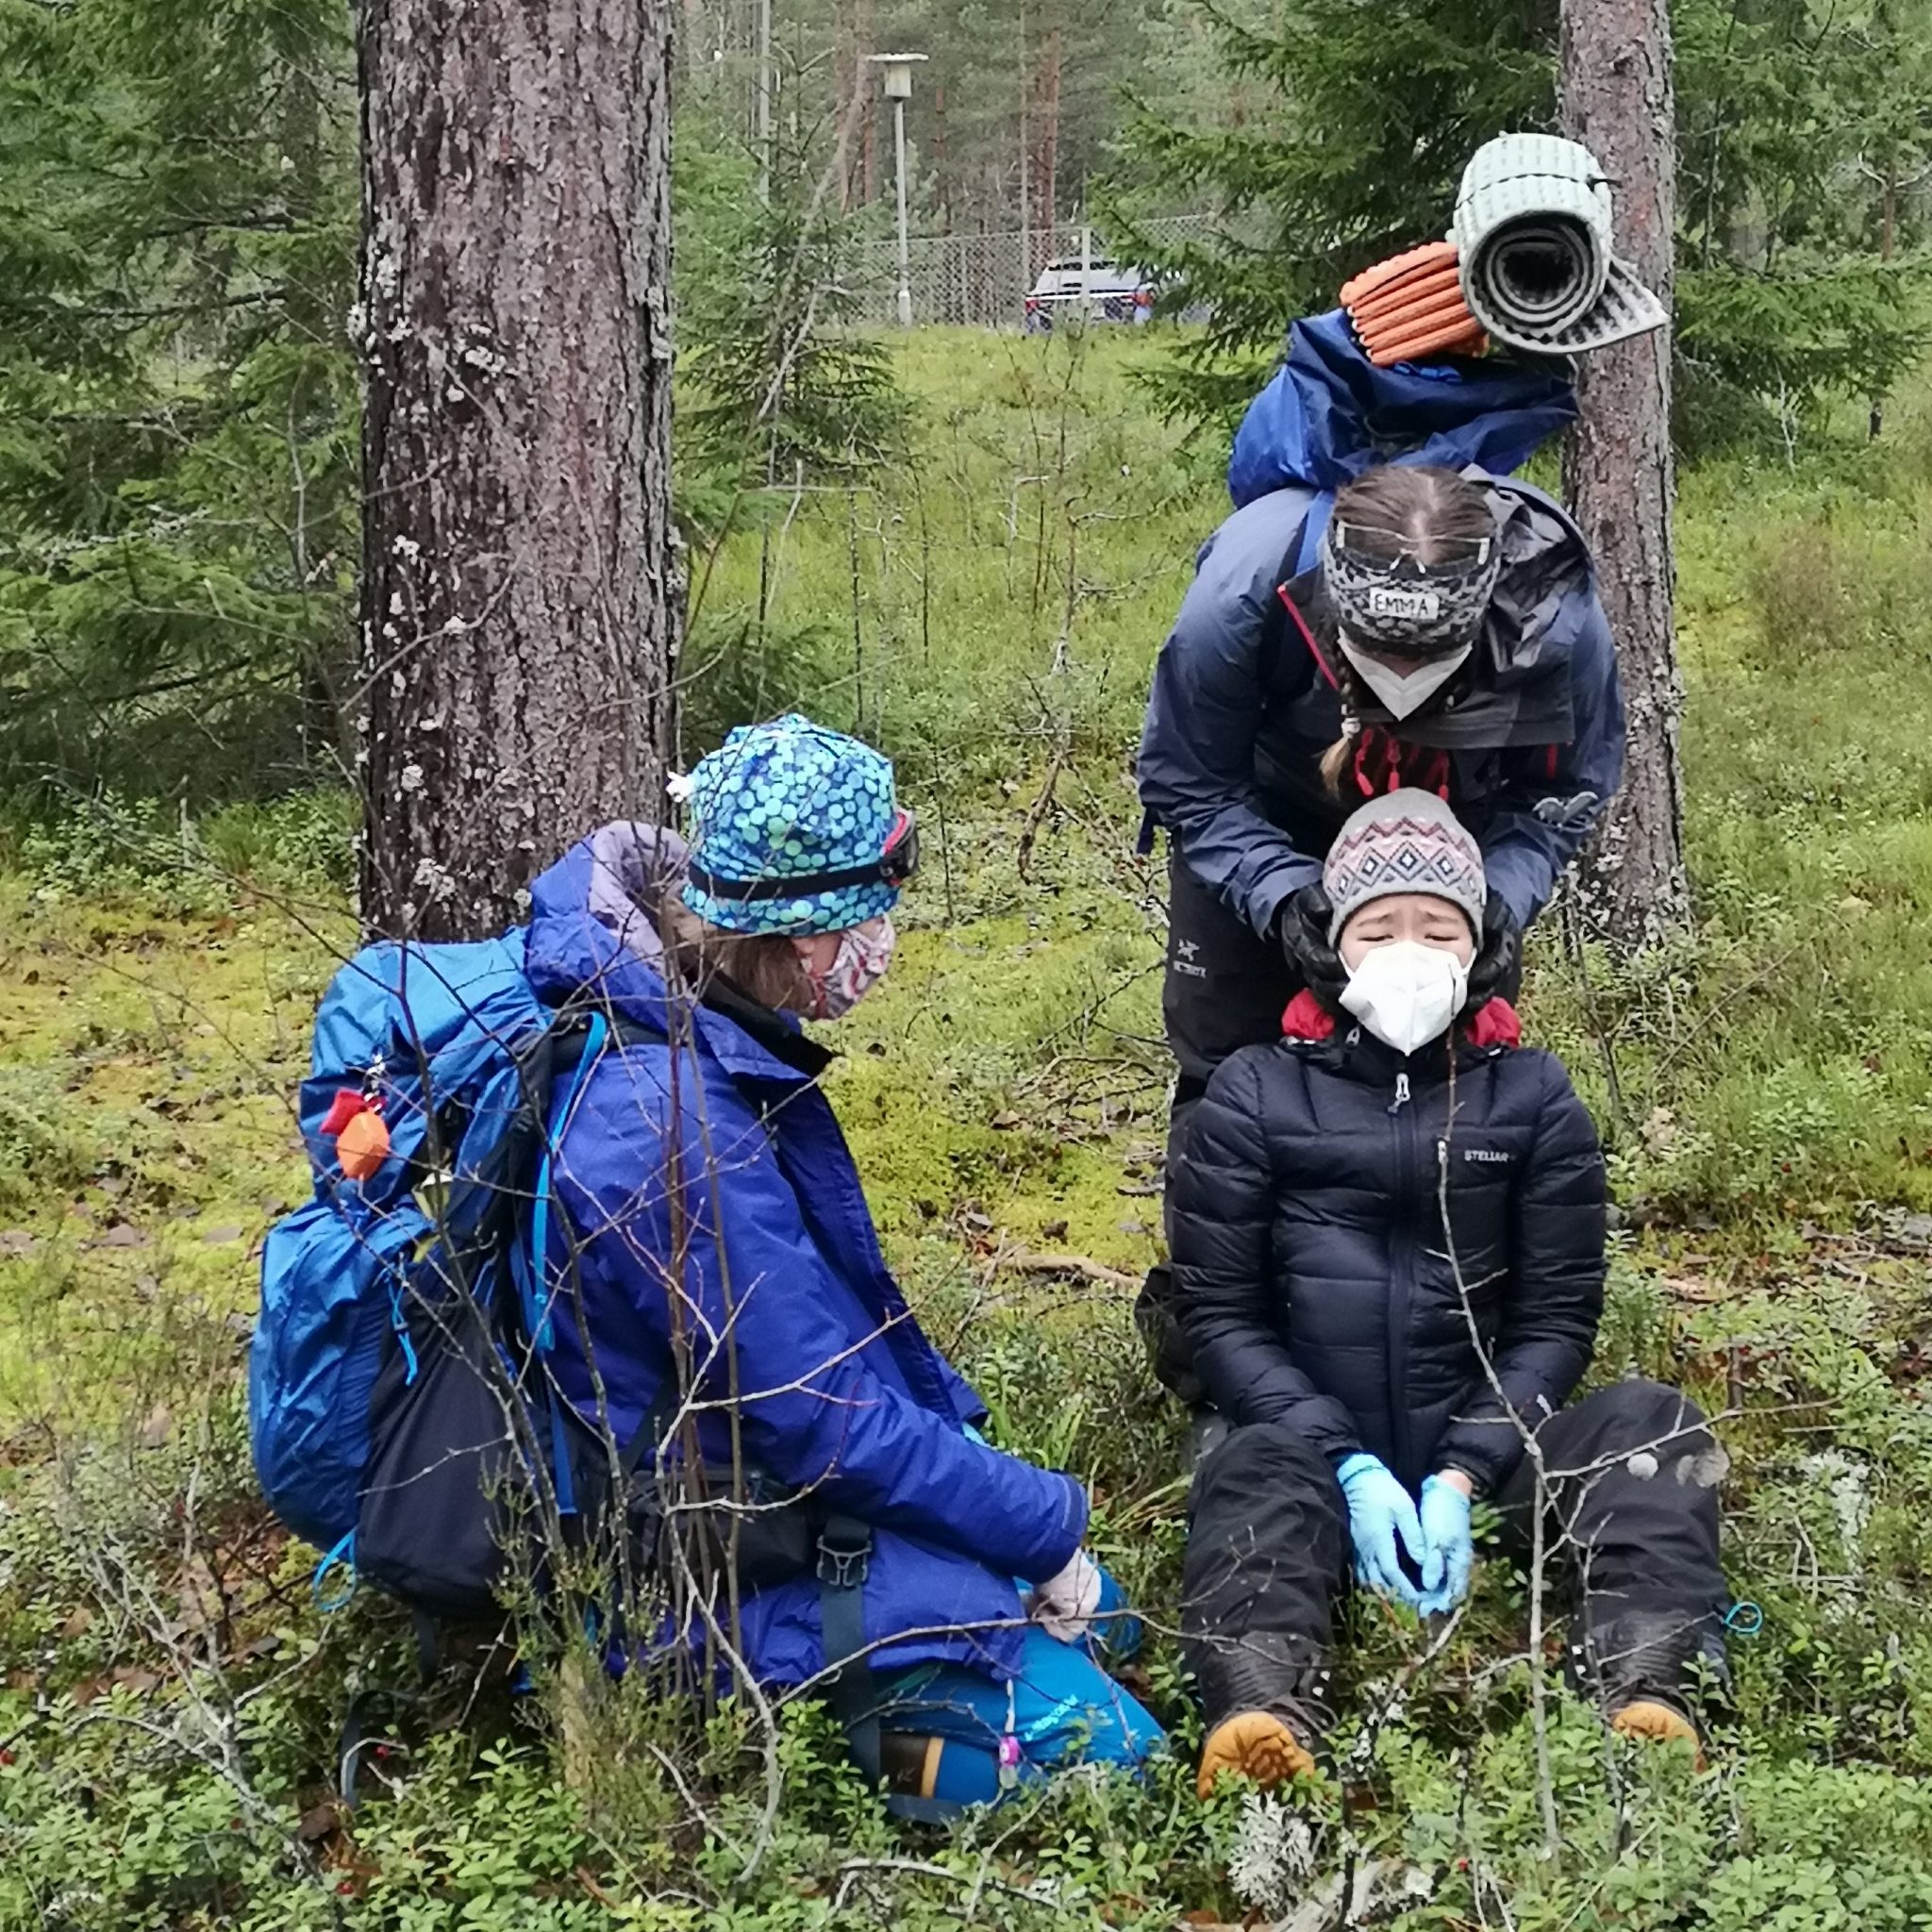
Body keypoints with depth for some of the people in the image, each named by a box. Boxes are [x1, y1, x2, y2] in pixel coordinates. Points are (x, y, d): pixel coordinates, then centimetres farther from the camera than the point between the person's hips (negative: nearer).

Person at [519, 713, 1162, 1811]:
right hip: (711, 1574, -10)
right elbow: (824, 1420, -25)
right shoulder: (680, 1131, -31)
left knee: (1098, 1617, 19)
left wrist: (958, 1432, 8)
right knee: (1096, 1750, -15)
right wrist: (1048, 1525, -13)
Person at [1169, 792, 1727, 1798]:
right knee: (1251, 1475, -34)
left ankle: (1648, 1695, -47)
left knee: (1647, 1423, -24)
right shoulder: (1255, 1094, 4)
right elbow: (1221, 1314, 0)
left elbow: (1557, 1318, 3)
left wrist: (1463, 1474, -13)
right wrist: (1349, 1466, -14)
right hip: (1311, 1442, -2)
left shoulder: (1533, 1096, 8)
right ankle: (1265, 1709, -62)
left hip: (1486, 1442, 2)